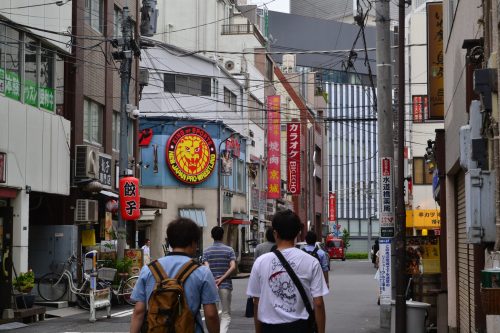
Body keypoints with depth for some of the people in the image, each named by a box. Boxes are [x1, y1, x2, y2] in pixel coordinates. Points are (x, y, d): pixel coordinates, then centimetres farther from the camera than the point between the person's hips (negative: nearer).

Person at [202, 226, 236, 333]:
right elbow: (233, 267, -11)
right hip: (225, 285, -1)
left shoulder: (207, 251, 3)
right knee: (226, 314, 2)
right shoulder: (229, 250, 0)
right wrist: (221, 279, -10)